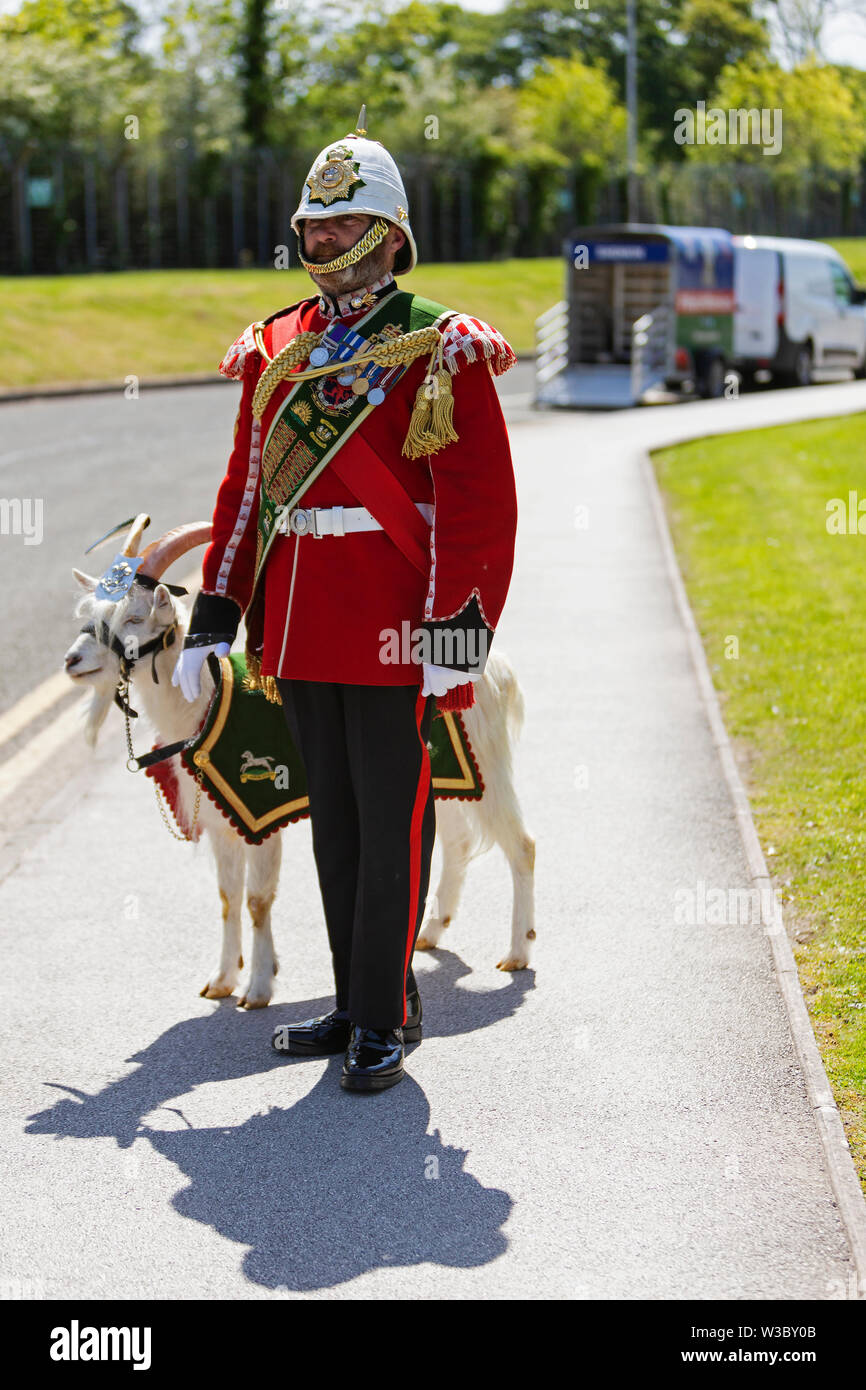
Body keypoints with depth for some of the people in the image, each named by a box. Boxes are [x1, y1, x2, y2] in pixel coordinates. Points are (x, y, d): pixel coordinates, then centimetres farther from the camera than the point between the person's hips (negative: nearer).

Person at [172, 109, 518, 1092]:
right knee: (333, 819, 12)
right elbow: (244, 491, 14)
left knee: (391, 820, -1)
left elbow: (480, 504, -10)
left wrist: (456, 632, -17)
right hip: (297, 631, 6)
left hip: (395, 631, -6)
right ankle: (358, 1005, 23)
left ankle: (384, 1018, 7)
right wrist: (212, 619, 9)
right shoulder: (275, 352, 12)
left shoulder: (442, 353, -5)